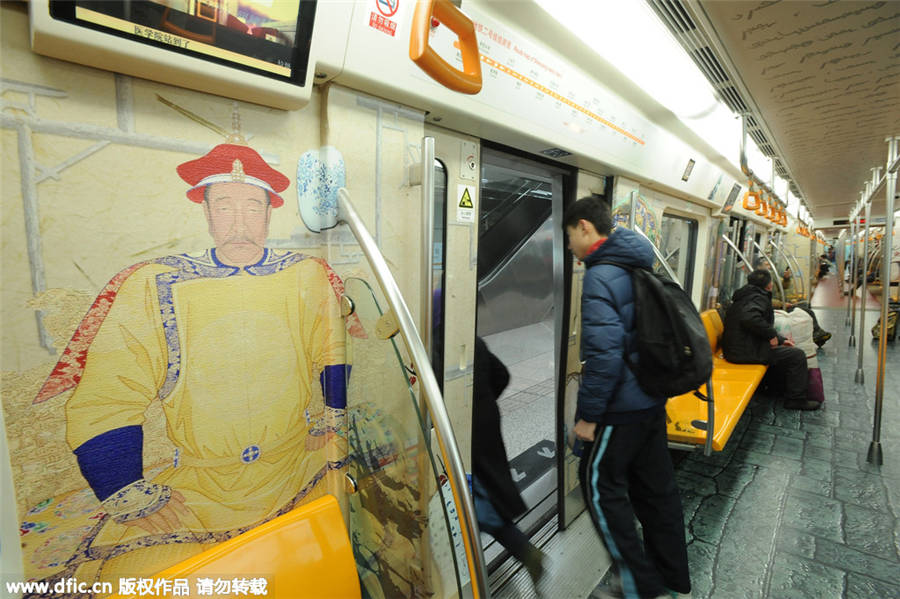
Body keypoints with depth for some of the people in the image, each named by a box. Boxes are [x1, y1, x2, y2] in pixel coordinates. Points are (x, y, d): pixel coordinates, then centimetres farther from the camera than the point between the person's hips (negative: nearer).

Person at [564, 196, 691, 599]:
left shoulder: (600, 276, -20)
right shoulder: (639, 268, 10)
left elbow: (604, 353, -27)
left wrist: (588, 413, -19)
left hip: (622, 407, -9)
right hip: (653, 400, 9)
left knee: (600, 487, 8)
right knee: (656, 487, 19)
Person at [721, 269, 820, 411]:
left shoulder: (746, 296, 19)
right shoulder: (758, 298, -12)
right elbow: (750, 318, -34)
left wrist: (781, 340, 21)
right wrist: (772, 335, -21)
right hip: (747, 351, -10)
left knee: (784, 351, 28)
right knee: (797, 355, -3)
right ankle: (796, 399, 7)